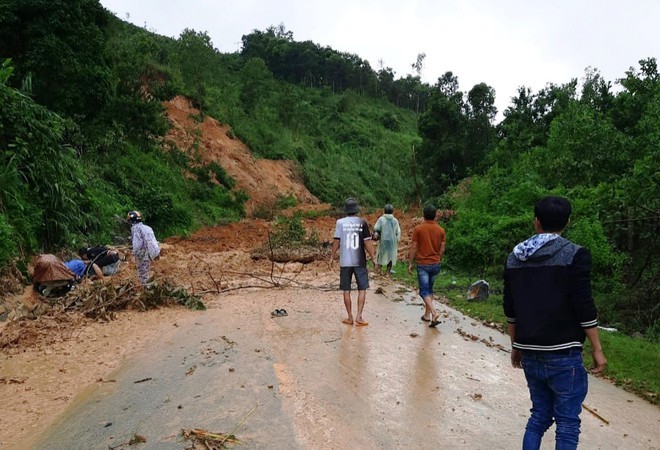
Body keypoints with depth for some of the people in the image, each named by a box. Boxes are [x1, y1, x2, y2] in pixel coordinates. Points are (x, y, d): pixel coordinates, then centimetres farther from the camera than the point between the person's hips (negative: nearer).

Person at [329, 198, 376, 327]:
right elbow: (367, 242, -5)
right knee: (362, 289, 8)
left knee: (346, 290, 9)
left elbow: (336, 241, -3)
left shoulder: (340, 222, -3)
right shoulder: (362, 222, -4)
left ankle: (350, 317, 15)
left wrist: (332, 257, 9)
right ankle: (359, 317, 2)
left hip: (345, 262, 1)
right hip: (360, 261, -1)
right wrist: (373, 257, 4)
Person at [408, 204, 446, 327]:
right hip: (435, 264, 4)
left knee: (424, 291, -2)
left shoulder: (418, 229, -9)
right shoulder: (441, 230, 1)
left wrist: (410, 263, 1)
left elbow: (413, 248, -8)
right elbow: (442, 250, 4)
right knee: (430, 289, 17)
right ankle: (427, 315, 21)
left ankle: (434, 312, -22)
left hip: (423, 264, -4)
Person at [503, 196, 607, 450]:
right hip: (563, 354, -5)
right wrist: (597, 349, -2)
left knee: (539, 415, 18)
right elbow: (584, 308, -12)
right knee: (567, 423, 6)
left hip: (530, 353, 5)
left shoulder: (515, 257, 6)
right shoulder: (575, 255, -10)